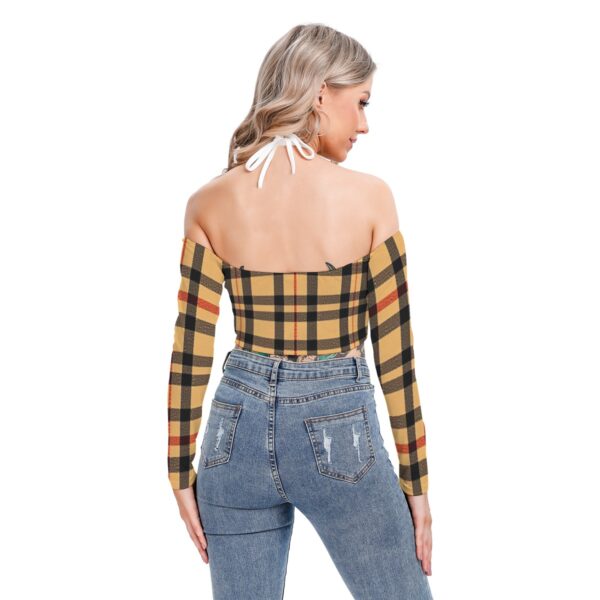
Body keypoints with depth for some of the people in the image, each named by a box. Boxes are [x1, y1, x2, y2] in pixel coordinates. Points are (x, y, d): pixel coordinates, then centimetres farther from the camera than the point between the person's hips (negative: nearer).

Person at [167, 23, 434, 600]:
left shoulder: (210, 202, -3)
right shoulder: (368, 196, -10)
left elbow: (190, 354, -2)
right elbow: (394, 353, -7)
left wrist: (182, 473, 8)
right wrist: (416, 483, 2)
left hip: (239, 426, 3)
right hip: (339, 432, -3)